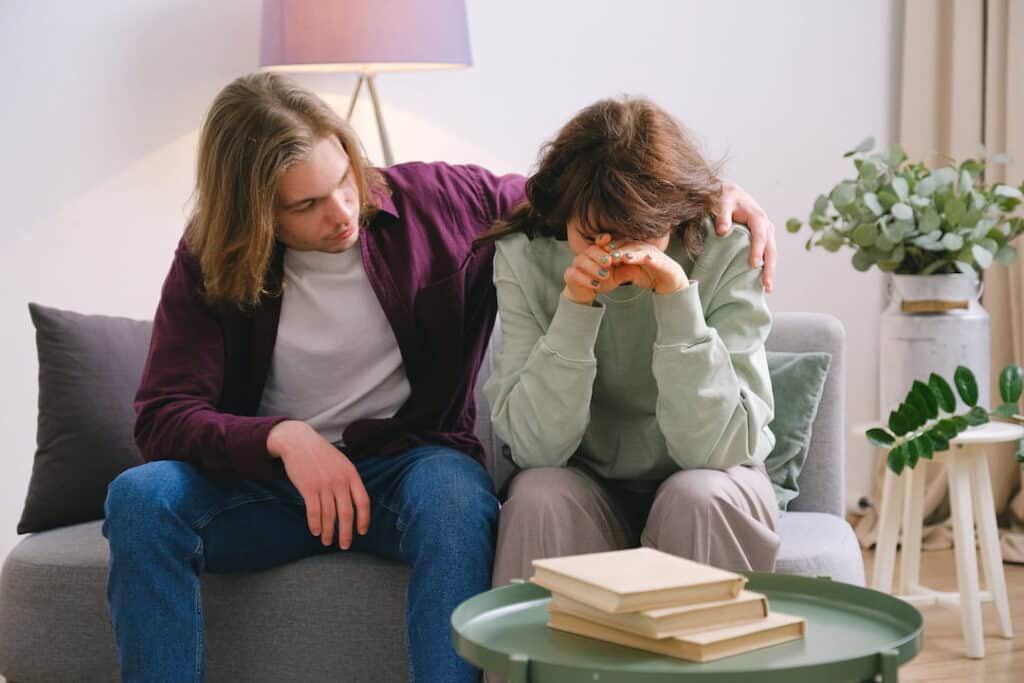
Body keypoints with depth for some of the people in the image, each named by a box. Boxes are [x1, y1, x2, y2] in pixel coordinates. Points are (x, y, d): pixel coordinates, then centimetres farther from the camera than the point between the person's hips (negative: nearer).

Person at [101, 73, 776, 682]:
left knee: (455, 494, -38)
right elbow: (163, 416, -10)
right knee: (140, 497, -28)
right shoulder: (208, 264, -2)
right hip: (269, 476, 1)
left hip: (410, 460, -1)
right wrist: (284, 438, -28)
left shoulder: (438, 200, -2)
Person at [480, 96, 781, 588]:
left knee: (700, 497, -31)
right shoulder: (523, 257, -13)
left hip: (706, 488, 0)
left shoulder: (726, 255, -16)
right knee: (538, 495, -29)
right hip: (585, 488, 0)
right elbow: (535, 447, -19)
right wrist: (576, 306, -29)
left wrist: (677, 296, -30)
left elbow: (714, 449, -22)